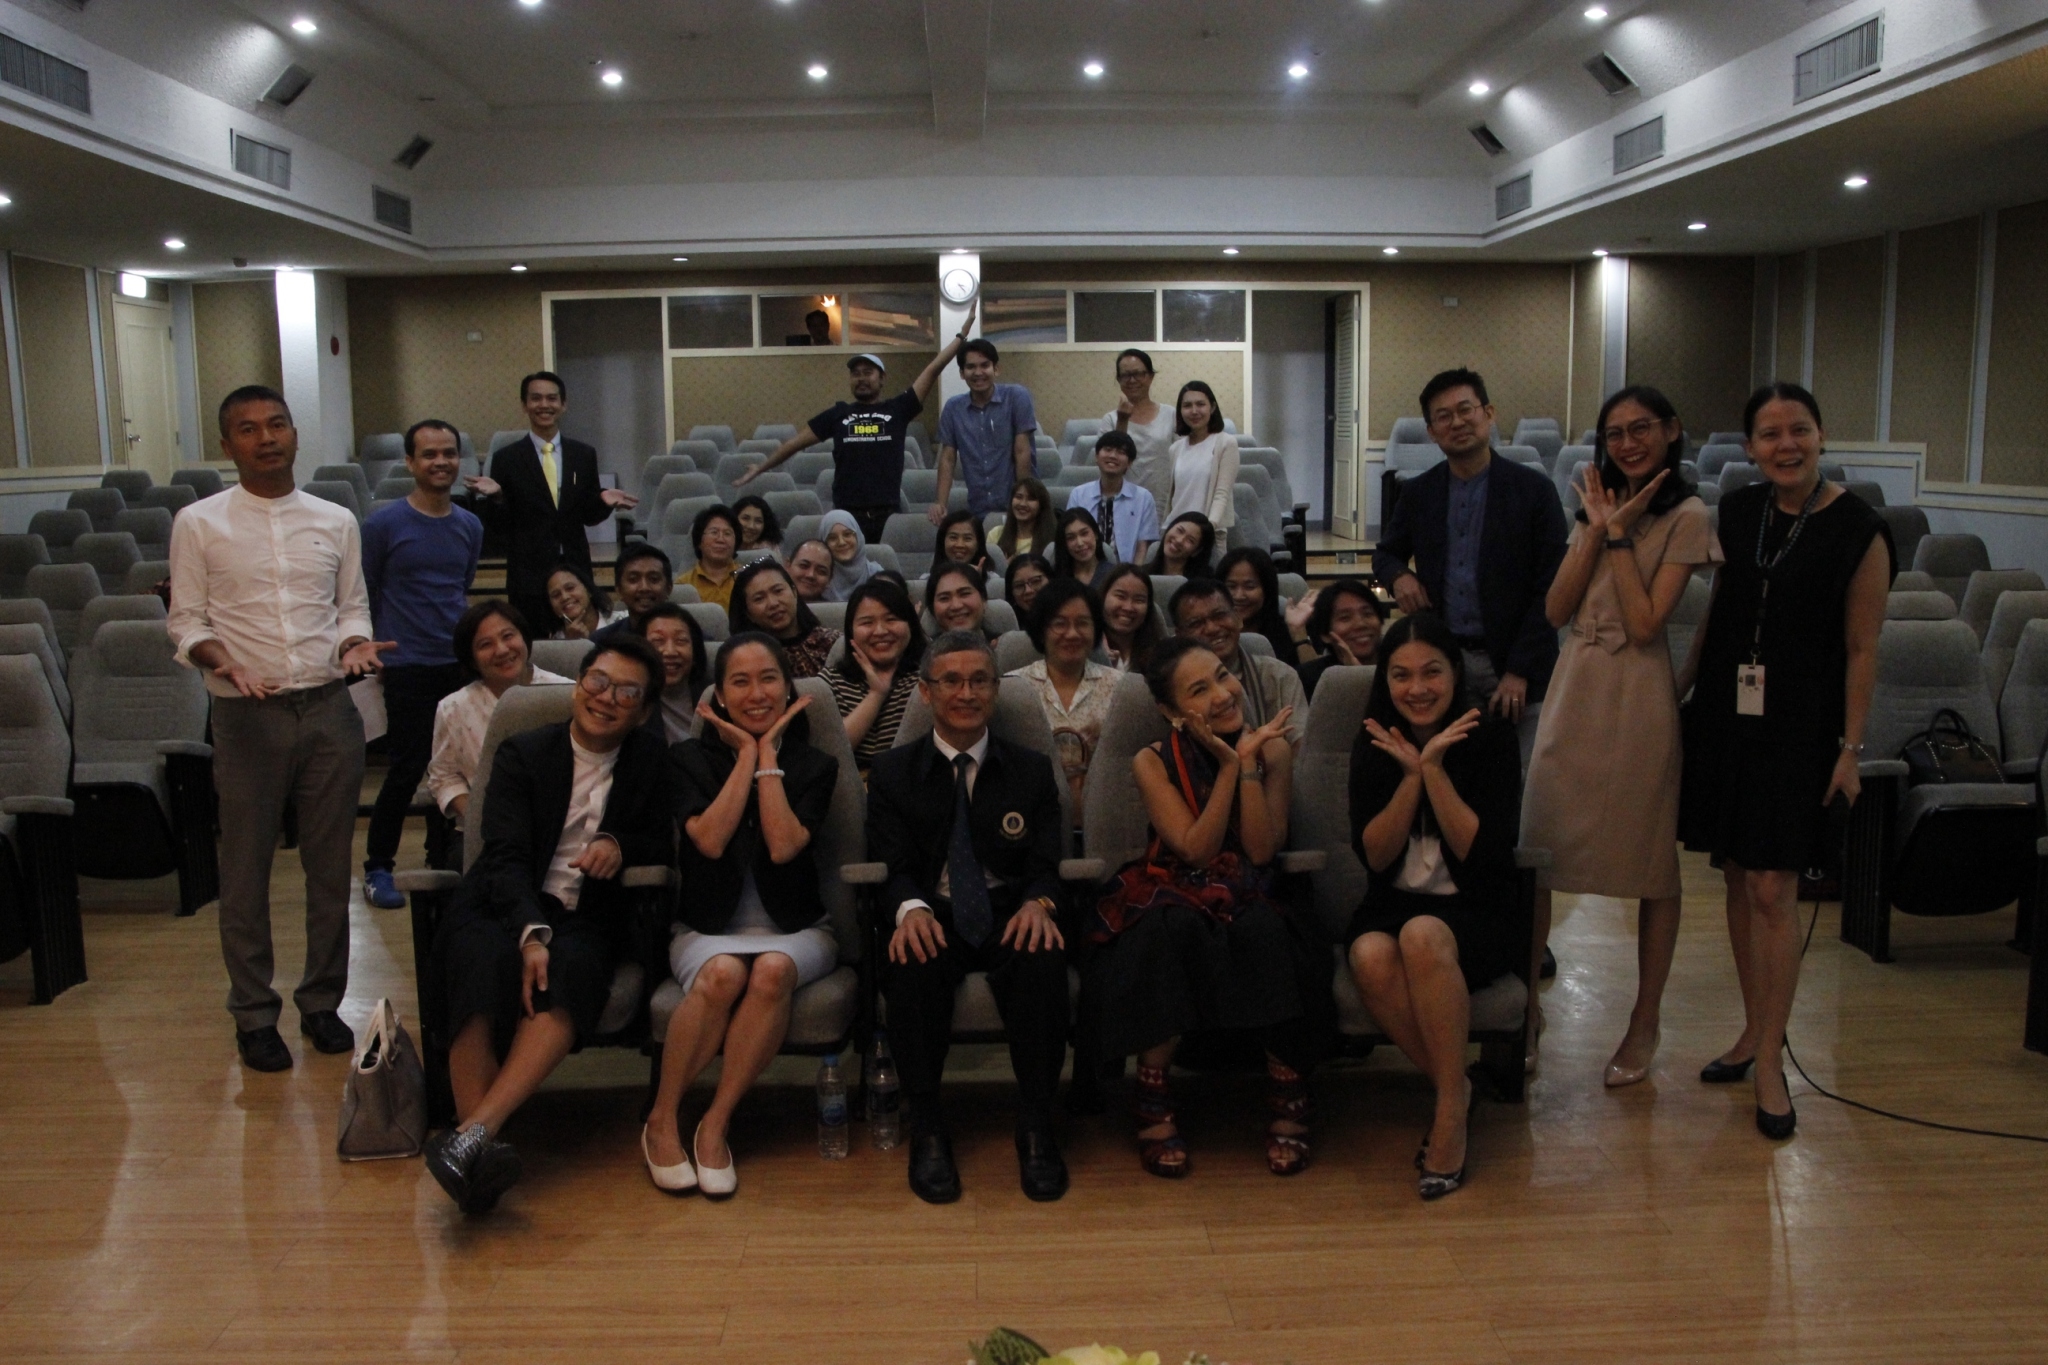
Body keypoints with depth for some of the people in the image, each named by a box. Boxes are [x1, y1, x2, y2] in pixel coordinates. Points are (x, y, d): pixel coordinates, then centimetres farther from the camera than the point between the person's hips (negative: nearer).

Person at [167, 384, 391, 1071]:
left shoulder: (336, 522, 9)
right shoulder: (199, 524, 1)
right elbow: (186, 619, 2)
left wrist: (353, 643, -7)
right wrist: (217, 658, -17)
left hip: (329, 708, 2)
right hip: (248, 714, -2)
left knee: (330, 865, 9)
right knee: (245, 869, 6)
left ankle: (322, 1001, 24)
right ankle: (254, 1014, 20)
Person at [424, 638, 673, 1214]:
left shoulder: (650, 761, 9)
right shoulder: (524, 753, 2)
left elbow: (664, 843, 15)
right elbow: (507, 857, -9)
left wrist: (621, 845, -9)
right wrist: (532, 934, -27)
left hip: (587, 919, 1)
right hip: (501, 910, -1)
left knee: (573, 971, -35)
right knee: (485, 967, -35)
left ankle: (476, 1131, -43)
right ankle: (480, 1153, -42)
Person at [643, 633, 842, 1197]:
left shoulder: (815, 765, 6)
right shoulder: (691, 758, 7)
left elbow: (783, 846, -12)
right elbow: (709, 840, -12)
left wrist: (768, 754, -7)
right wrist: (746, 756, -7)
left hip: (795, 929, 1)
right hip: (708, 929, 0)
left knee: (773, 971, -35)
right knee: (723, 974, -35)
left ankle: (715, 1125, -21)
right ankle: (661, 1122, -16)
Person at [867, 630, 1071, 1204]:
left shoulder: (1031, 769, 12)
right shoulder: (893, 773, 9)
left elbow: (1047, 864, 4)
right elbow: (892, 866, -1)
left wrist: (1038, 903, -21)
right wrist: (911, 908, -25)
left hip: (1010, 917, 1)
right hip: (933, 919, 0)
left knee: (1043, 960, -34)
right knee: (913, 965, -35)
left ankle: (1036, 1127, -18)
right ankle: (927, 1128, -18)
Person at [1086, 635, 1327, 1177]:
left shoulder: (1272, 749, 2)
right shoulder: (1153, 762, -2)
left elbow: (1261, 851, -8)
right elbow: (1195, 850, -12)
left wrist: (1249, 764, -15)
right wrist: (1229, 765, -16)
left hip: (1248, 903, 1)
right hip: (1174, 903, -1)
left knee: (1264, 929, -35)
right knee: (1173, 927, -37)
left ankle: (1288, 1097, -18)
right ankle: (1154, 1103, -22)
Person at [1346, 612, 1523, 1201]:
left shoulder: (1490, 737, -5)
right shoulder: (1373, 745, 2)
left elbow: (1482, 852, -13)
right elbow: (1375, 856, -5)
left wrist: (1435, 768, -21)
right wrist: (1411, 774, -18)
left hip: (1475, 914, -2)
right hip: (1393, 904, 3)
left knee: (1423, 936, -36)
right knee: (1371, 958, -32)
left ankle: (1450, 1107, -20)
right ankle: (1455, 1089, -11)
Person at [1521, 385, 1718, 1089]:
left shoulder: (1686, 516, -5)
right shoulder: (1599, 504, 14)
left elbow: (1645, 623, -15)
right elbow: (1557, 611, 3)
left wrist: (1619, 535, -12)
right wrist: (1596, 528, -4)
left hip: (1637, 696, -5)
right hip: (1573, 687, 6)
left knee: (1652, 866, 6)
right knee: (1536, 853, 3)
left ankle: (1645, 1023, 18)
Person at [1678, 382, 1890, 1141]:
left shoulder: (1858, 531, -7)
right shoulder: (1737, 512, 6)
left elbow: (1861, 648, -7)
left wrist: (1850, 747, -9)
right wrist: (1682, 686, 14)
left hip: (1798, 724, -5)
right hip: (1726, 711, 5)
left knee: (1773, 889, -6)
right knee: (1737, 878, 10)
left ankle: (1770, 1061, 6)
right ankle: (1755, 1030, 25)